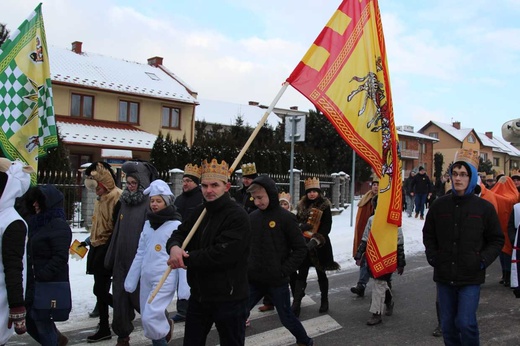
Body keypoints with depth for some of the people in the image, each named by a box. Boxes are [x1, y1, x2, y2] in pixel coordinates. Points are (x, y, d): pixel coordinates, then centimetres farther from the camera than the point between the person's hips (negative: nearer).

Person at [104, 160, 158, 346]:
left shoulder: (149, 203, -11)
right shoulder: (125, 202, 10)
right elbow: (117, 232, 14)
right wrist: (110, 259, 14)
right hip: (122, 260, 6)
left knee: (140, 299, 3)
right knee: (120, 299, 9)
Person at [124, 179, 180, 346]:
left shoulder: (176, 225, -9)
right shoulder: (148, 223, 10)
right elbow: (140, 253, 14)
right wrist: (131, 280, 13)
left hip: (165, 280, -6)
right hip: (146, 279, 6)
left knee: (151, 318, -14)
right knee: (147, 320, 11)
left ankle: (166, 327, 17)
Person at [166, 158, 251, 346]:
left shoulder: (238, 216, -18)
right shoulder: (200, 212, 8)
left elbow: (220, 255, -26)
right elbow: (179, 234, 6)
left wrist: (185, 259, -17)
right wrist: (174, 247, -19)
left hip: (229, 299, -7)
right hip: (199, 295, 7)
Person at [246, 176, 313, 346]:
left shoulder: (286, 217, -11)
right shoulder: (252, 217, 2)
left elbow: (301, 249, -8)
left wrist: (284, 271, -12)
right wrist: (245, 267, 2)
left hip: (277, 281, -4)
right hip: (253, 281, 4)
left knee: (286, 318, 12)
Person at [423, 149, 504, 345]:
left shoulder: (484, 208, -3)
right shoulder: (440, 205, 2)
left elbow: (497, 240, 4)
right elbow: (428, 234, 15)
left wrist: (483, 260, -8)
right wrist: (432, 256, 2)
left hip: (471, 278, -3)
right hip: (444, 276, 3)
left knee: (465, 323, -10)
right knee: (448, 325, 10)